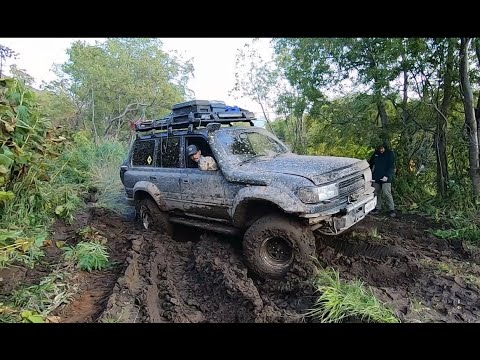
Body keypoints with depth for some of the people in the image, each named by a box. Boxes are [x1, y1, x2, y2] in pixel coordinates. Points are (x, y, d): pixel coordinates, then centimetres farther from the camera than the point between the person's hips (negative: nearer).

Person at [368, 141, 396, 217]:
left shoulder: (390, 153, -6)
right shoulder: (375, 153, 7)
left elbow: (391, 167, -9)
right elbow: (371, 163, 18)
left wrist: (387, 176, -22)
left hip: (386, 178, -5)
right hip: (376, 178, 5)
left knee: (387, 193, -9)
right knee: (377, 193, 10)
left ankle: (392, 209, 3)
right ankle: (378, 208, 24)